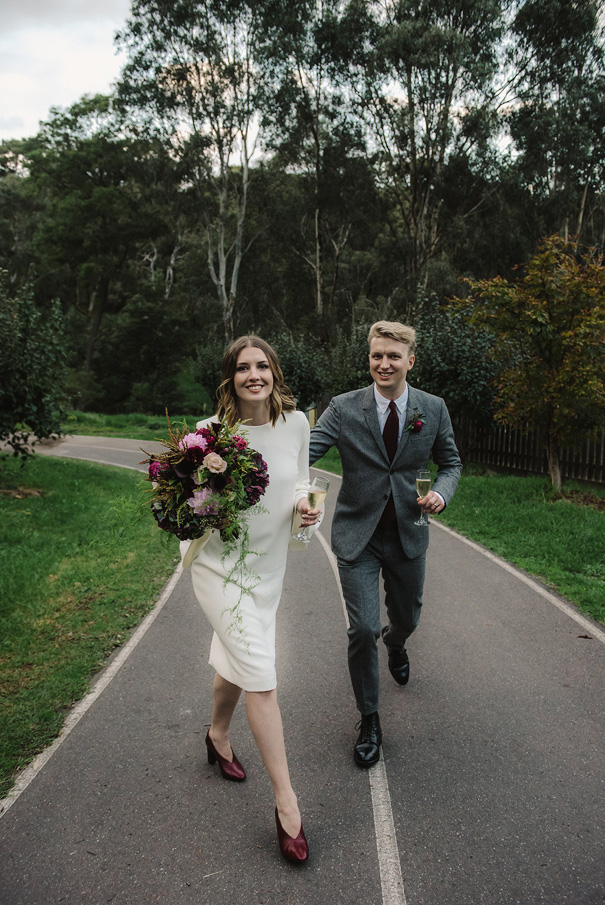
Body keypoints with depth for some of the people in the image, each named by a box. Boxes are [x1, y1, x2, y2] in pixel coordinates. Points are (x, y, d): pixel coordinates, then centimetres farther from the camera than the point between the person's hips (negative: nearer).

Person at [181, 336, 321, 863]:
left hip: (268, 564, 4)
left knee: (236, 665, 21)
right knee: (261, 678, -10)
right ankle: (287, 804, 3)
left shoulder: (296, 423, -5)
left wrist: (305, 504, -11)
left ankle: (218, 736, 52)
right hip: (221, 565, -4)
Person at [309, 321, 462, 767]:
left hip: (407, 533, 3)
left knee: (407, 617, 20)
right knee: (362, 629, -7)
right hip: (358, 534, -2)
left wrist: (442, 493, -12)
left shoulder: (433, 409, -3)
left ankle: (394, 643, 61)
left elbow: (451, 462, 9)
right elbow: (307, 451, -19)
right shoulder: (344, 408, -10)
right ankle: (369, 720, 17)